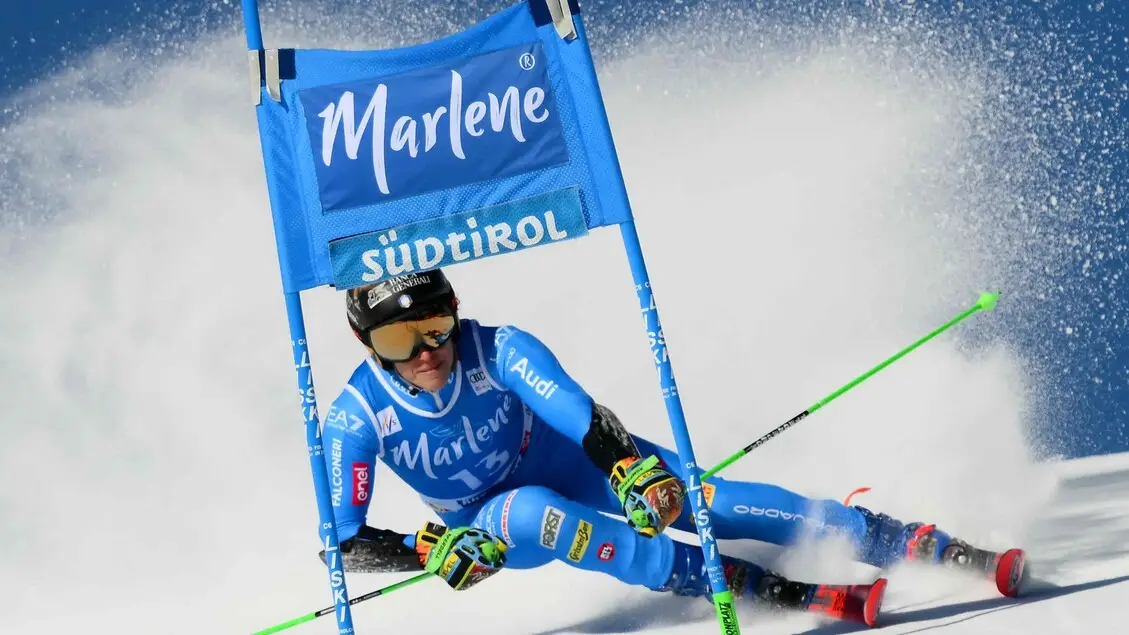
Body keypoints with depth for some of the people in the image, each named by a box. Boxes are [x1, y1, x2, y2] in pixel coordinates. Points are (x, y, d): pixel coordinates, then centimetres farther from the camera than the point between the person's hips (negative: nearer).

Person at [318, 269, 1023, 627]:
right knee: (532, 516, -37)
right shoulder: (356, 416, -24)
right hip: (489, 526, 1)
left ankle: (930, 546, -19)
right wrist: (430, 548, -39)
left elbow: (589, 422, -34)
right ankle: (781, 592, -36)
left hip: (568, 460, 0)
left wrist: (640, 473, -53)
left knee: (702, 500, -24)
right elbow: (343, 542, -24)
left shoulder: (498, 350, -26)